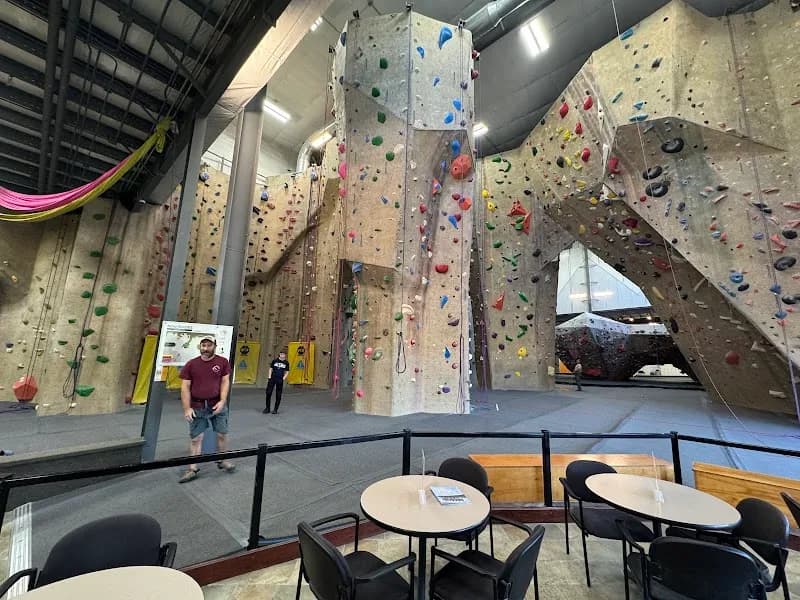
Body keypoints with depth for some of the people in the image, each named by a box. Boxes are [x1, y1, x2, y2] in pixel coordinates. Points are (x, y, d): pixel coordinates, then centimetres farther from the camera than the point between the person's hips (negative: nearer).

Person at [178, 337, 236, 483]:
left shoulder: (223, 362, -4)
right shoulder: (191, 364, -3)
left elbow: (225, 382, -3)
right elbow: (185, 387, -1)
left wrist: (222, 401, -11)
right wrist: (187, 408, -6)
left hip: (217, 405, 0)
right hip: (197, 407, 0)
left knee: (222, 434, 10)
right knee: (195, 438, 7)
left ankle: (222, 460, 31)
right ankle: (192, 469, 21)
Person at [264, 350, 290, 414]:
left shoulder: (286, 363, 1)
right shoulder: (275, 361, 0)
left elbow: (287, 372, 8)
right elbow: (271, 369, 7)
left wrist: (284, 378, -6)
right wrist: (269, 377, -2)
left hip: (280, 380, 0)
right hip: (272, 379, 0)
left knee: (278, 395, 4)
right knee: (268, 393, 1)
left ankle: (275, 410, 17)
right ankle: (267, 408, 18)